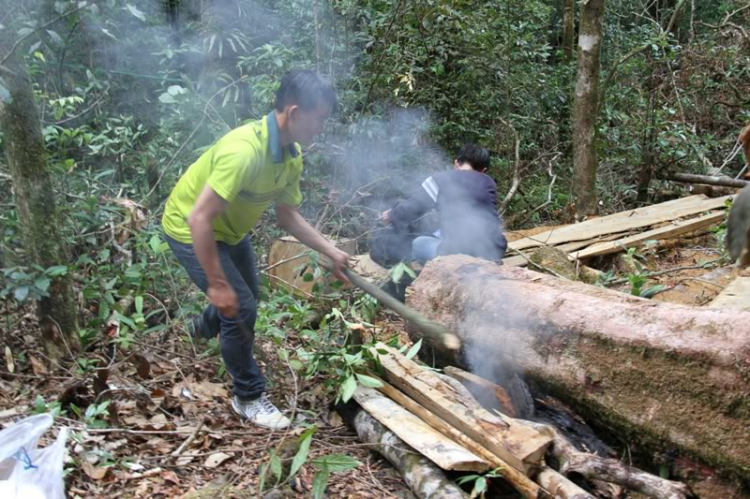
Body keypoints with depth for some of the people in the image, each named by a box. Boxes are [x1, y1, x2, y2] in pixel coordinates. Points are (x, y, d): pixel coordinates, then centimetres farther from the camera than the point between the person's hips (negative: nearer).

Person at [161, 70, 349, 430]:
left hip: (230, 229, 9)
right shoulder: (245, 150, -38)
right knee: (241, 309, -11)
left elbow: (288, 216, 1)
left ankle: (206, 326, 60)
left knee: (247, 297, 26)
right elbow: (199, 218, -38)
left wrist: (332, 252, -4)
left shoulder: (292, 155, -10)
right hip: (191, 231, -9)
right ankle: (248, 397, 11)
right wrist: (217, 284, -34)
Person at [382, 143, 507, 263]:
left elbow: (411, 208, 12)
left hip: (460, 254, -4)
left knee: (419, 244, 24)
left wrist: (391, 216, 34)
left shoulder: (441, 180, 5)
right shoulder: (489, 183, 17)